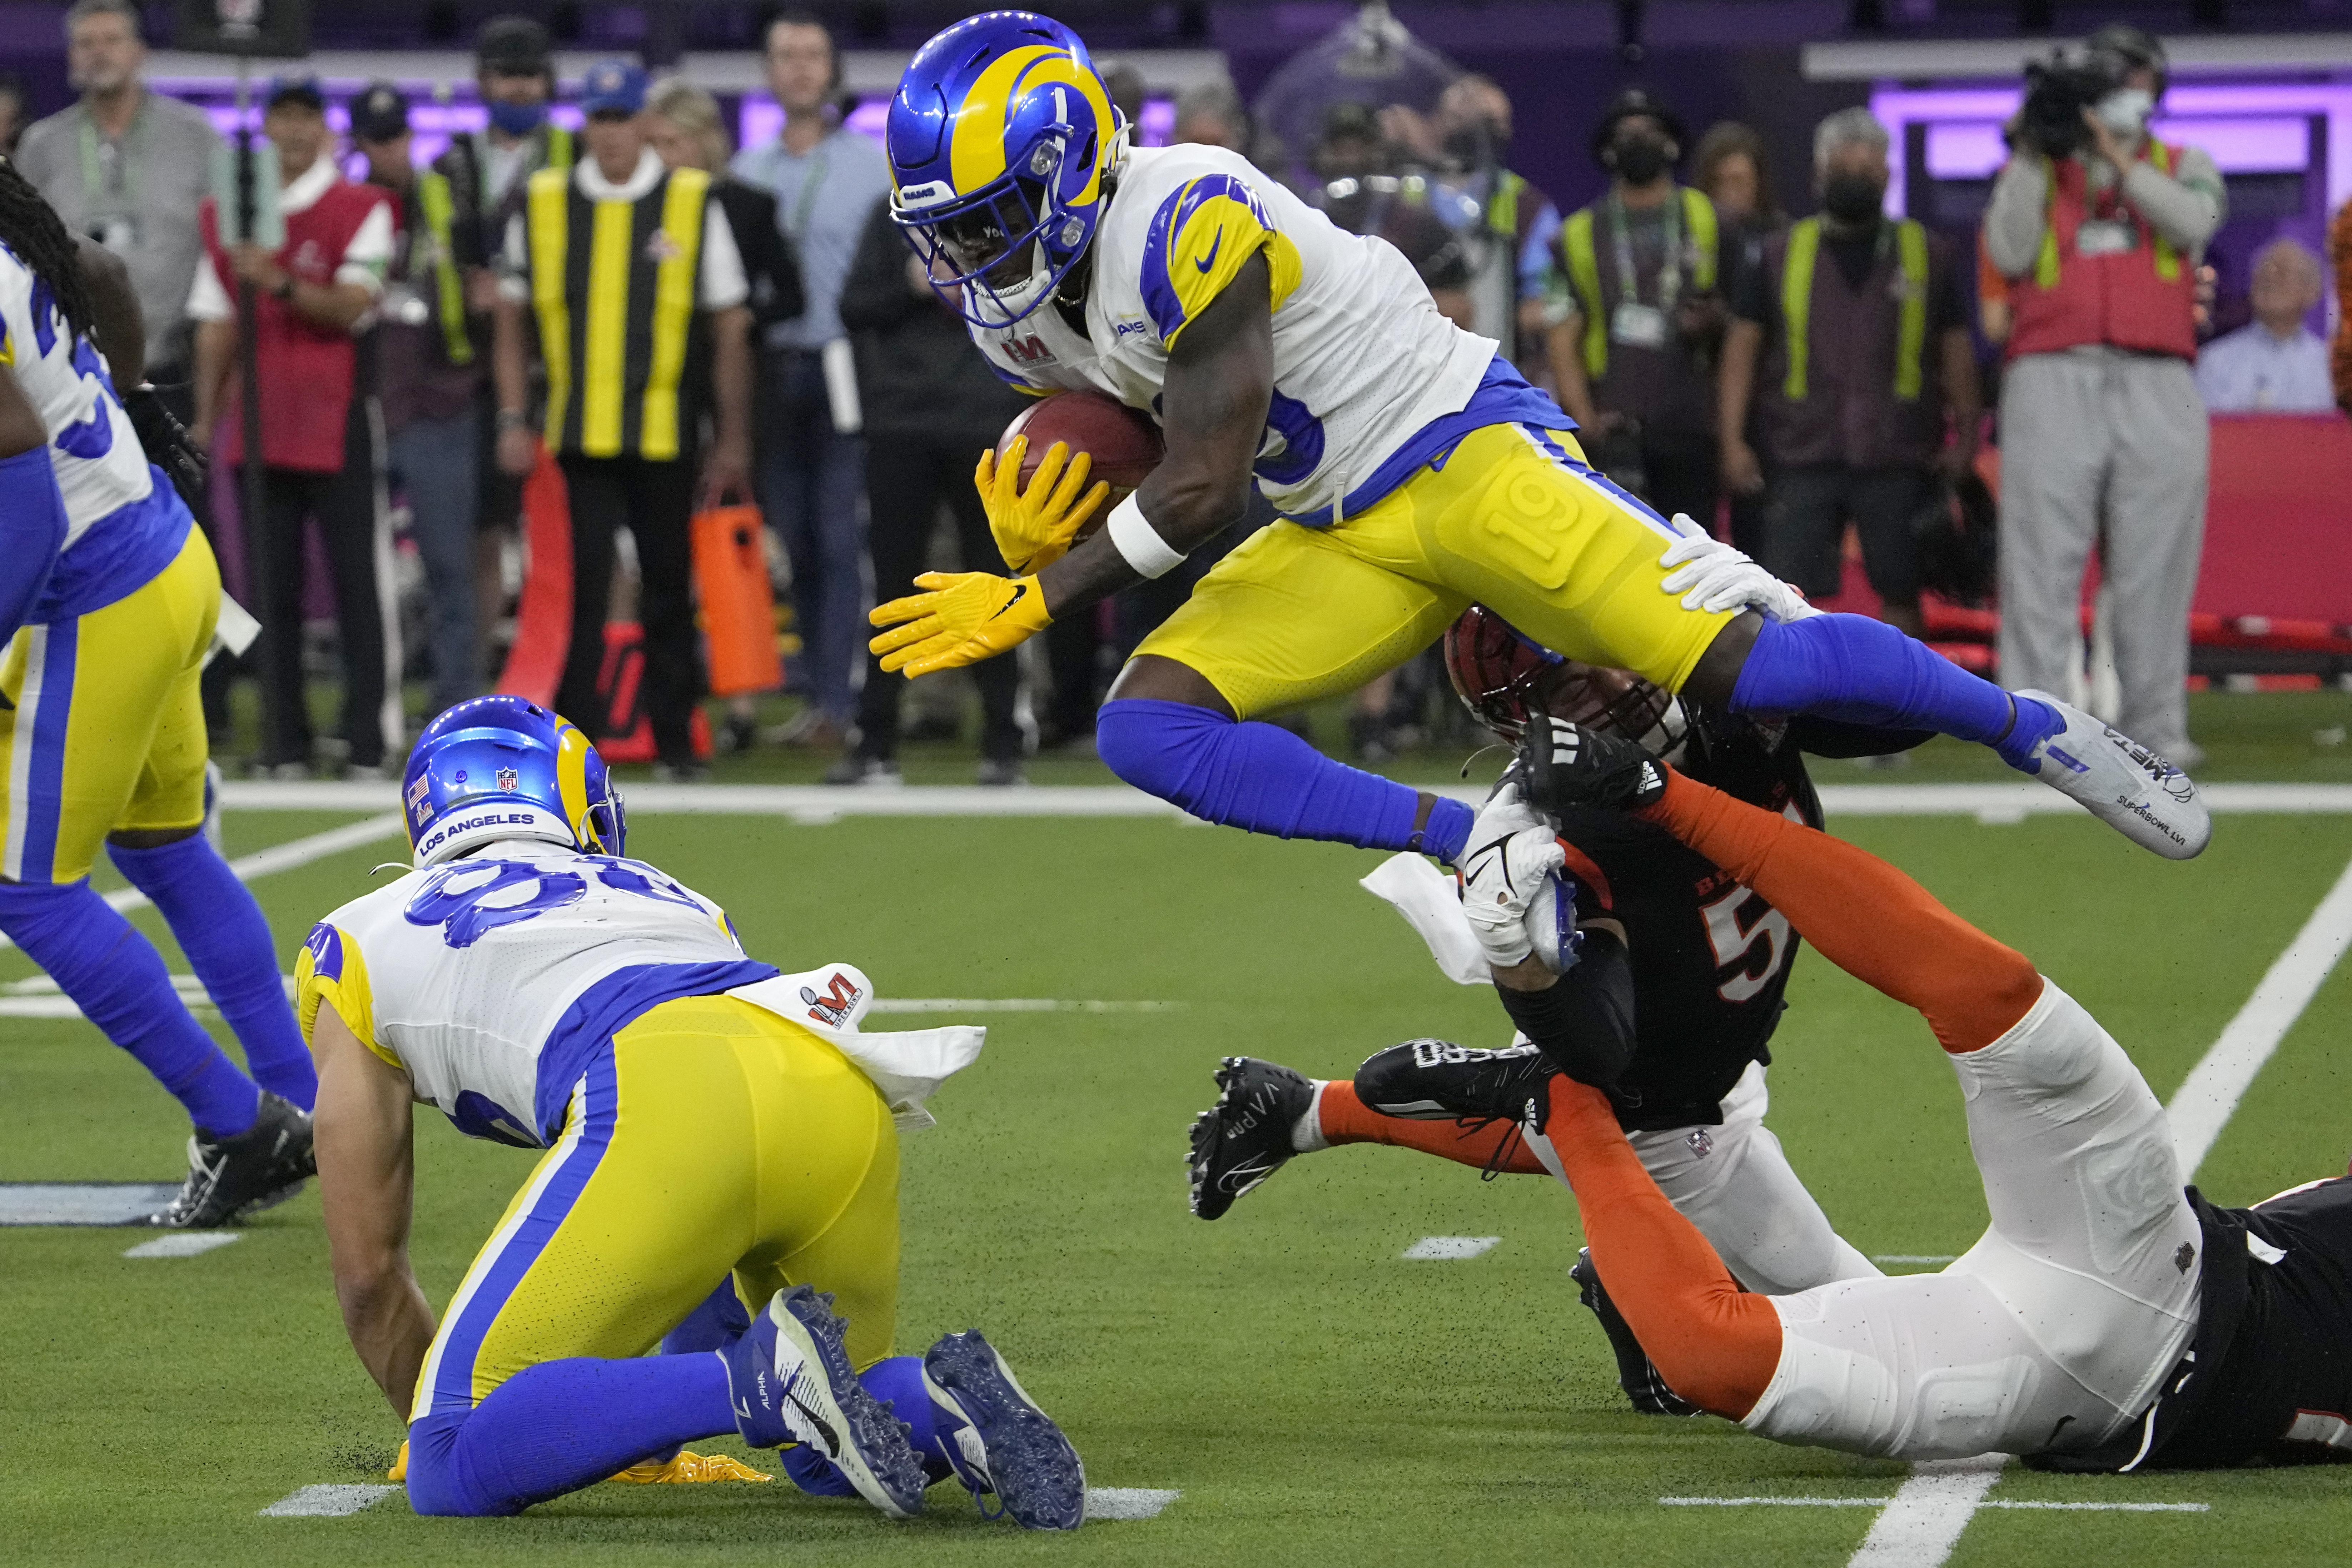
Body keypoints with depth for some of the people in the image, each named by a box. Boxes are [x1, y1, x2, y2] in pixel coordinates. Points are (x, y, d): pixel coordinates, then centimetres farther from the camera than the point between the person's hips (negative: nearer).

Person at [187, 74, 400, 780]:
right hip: (256, 425, 4)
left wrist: (277, 282, -24)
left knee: (360, 584, -4)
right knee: (271, 590, 4)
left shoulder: (361, 209, 0)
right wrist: (205, 419, 11)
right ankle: (285, 743, 7)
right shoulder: (226, 213, 12)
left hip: (339, 423, -4)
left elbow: (352, 306, -11)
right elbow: (216, 323, 15)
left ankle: (373, 737, 0)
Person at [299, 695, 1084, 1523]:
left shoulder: (361, 940, 30)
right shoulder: (670, 899, 40)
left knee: (452, 1473, 0)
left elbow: (368, 1270, 31)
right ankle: (944, 1400, -6)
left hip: (664, 1101, -5)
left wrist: (444, 1430, 46)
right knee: (824, 1454, 27)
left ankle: (762, 1378, -18)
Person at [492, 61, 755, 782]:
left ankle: (675, 741, 15)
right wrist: (513, 418, 5)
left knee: (668, 587, 6)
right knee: (585, 585, -5)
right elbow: (513, 317, 13)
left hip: (665, 432, -1)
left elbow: (729, 329, 4)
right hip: (578, 431, 1)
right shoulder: (541, 204, 5)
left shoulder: (694, 204, 1)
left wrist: (733, 438, 3)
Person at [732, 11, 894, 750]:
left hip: (846, 373, -4)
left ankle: (840, 701, -13)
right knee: (795, 540, 5)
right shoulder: (748, 171, 15)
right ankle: (818, 693, 12)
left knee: (841, 540, -10)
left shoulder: (877, 165, 3)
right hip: (775, 372, 4)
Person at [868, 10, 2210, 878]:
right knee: (1148, 728, -11)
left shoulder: (1186, 222, -25)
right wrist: (1029, 516, -5)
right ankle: (1483, 848, -13)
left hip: (1467, 456, -9)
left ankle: (2043, 731, 5)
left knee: (1742, 666, -17)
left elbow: (1206, 485, -24)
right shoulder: (1021, 300, 3)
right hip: (1348, 541, 9)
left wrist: (1036, 601, -19)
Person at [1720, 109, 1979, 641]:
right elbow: (1741, 350, 10)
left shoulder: (1928, 256, 9)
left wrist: (1966, 437, -1)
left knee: (1902, 595, 5)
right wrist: (1733, 441, 0)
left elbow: (1957, 352, 10)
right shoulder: (1781, 255, 10)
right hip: (1804, 459, 0)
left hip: (1899, 462, 0)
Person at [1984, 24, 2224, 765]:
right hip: (2053, 377, -1)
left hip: (2158, 385, 1)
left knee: (2155, 565, -2)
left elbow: (2193, 222, -3)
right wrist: (2034, 154, -2)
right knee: (2042, 560, -8)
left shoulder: (2183, 166, 19)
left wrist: (2115, 156, -7)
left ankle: (2156, 725, 2)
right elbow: (2010, 253, 1)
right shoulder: (2034, 170, 18)